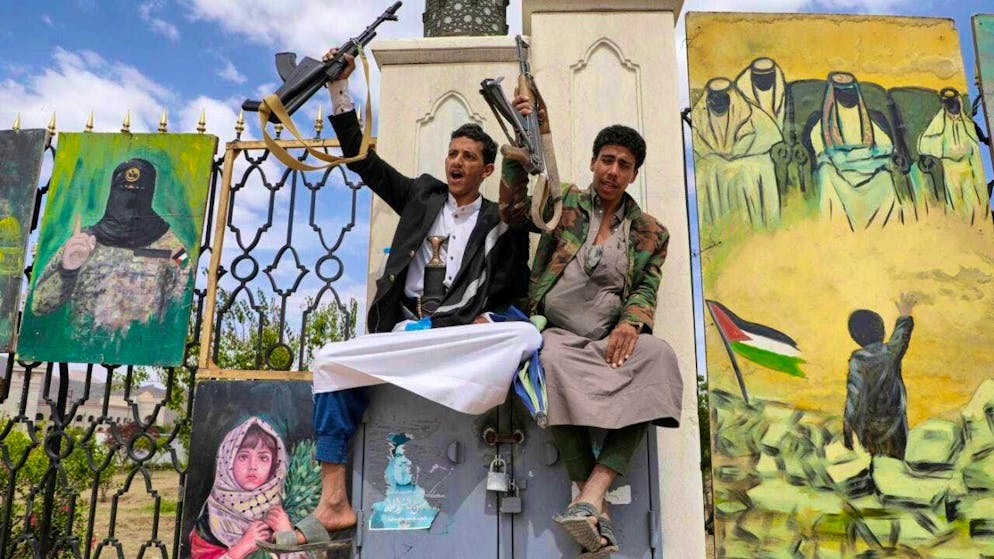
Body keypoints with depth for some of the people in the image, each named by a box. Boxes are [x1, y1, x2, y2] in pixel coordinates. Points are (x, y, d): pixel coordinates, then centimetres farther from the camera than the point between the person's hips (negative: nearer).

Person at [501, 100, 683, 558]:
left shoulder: (650, 233, 16)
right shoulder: (565, 202, 13)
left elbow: (647, 289, 7)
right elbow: (513, 212, -1)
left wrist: (631, 322, -16)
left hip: (611, 339, 2)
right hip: (559, 335, -1)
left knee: (659, 358, -31)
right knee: (556, 365, -37)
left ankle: (592, 494, -37)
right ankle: (593, 504, -33)